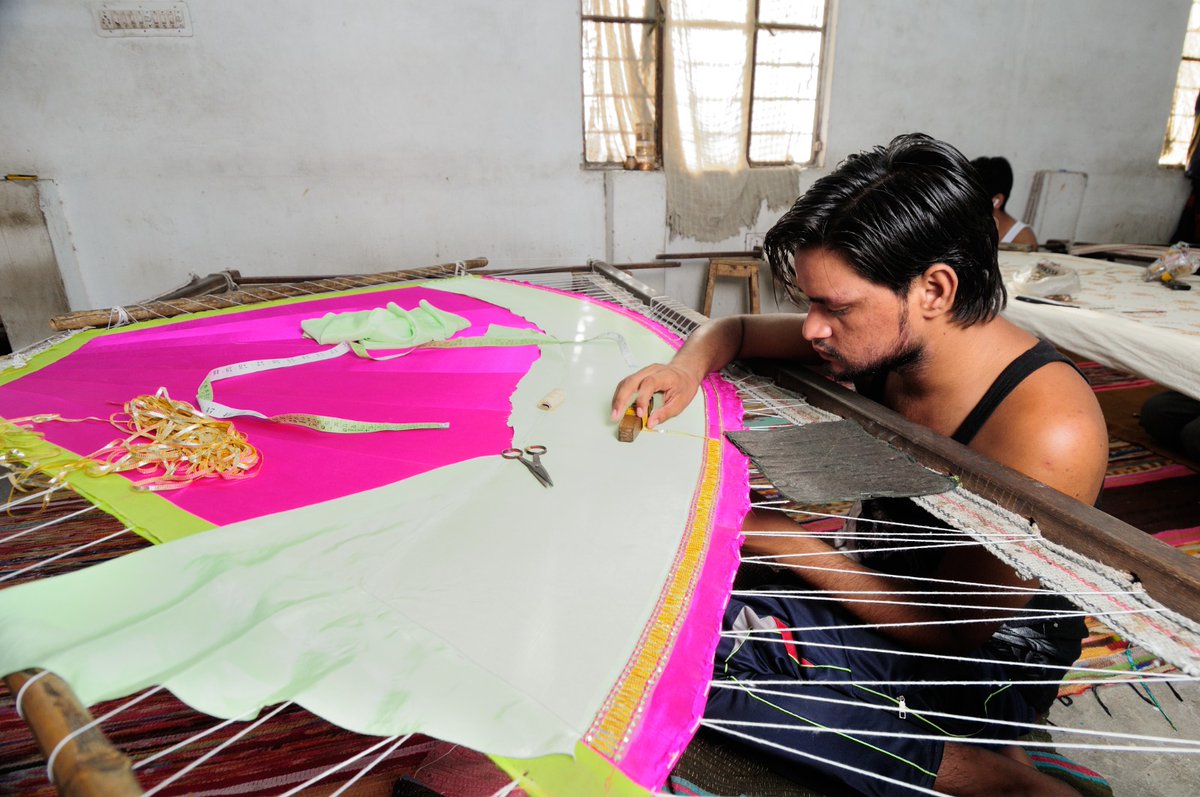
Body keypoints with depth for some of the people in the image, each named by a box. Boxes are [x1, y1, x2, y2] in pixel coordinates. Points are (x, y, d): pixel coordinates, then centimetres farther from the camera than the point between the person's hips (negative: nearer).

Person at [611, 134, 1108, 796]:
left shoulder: (1049, 434, -29)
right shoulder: (883, 336, -10)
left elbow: (955, 631, -21)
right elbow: (734, 328, 4)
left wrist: (778, 534, -23)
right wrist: (689, 365, -20)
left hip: (981, 663, -5)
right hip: (885, 593, 5)